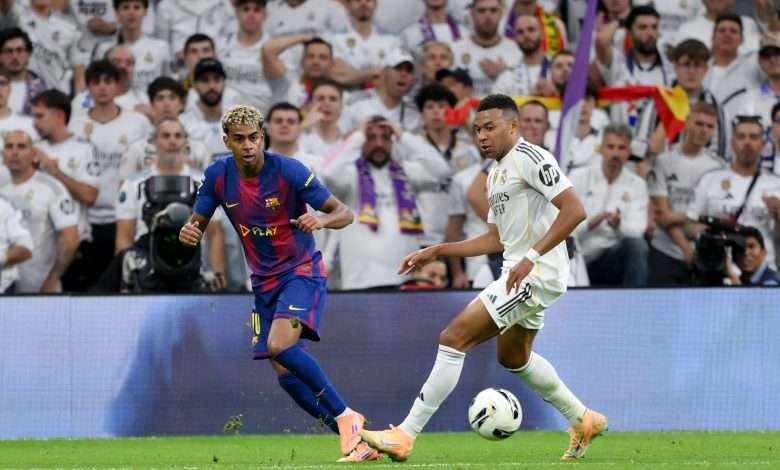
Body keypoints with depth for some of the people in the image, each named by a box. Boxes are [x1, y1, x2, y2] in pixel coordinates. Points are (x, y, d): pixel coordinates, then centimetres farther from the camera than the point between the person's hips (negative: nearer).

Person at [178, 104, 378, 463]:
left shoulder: (289, 171, -17)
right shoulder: (217, 176, -5)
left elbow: (344, 213, -14)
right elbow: (198, 224, 5)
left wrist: (322, 220, -37)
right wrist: (188, 232, -20)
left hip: (302, 272, -6)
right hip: (264, 282, 6)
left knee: (280, 346, -29)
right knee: (286, 374, -2)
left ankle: (346, 417, -17)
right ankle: (354, 440, 7)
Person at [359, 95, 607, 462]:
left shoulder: (529, 158, -12)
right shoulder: (497, 173, 17)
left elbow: (574, 210, -21)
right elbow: (496, 239, 24)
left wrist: (532, 257, -27)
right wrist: (437, 251, 17)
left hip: (537, 272, -11)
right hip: (519, 272, 11)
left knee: (454, 337, -16)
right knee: (513, 357, 28)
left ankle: (405, 436, -16)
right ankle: (582, 420, 43)